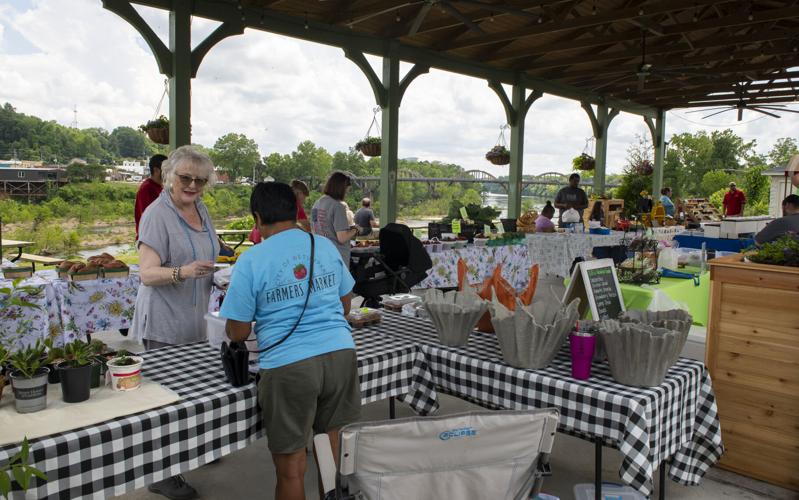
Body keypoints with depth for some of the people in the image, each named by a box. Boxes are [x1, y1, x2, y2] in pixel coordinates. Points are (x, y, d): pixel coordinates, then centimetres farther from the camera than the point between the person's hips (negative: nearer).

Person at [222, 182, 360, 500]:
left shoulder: (251, 261, -4)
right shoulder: (326, 245, 9)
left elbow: (238, 333, -1)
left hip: (288, 365, -4)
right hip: (341, 354, 5)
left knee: (291, 468, 11)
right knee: (339, 455, 20)